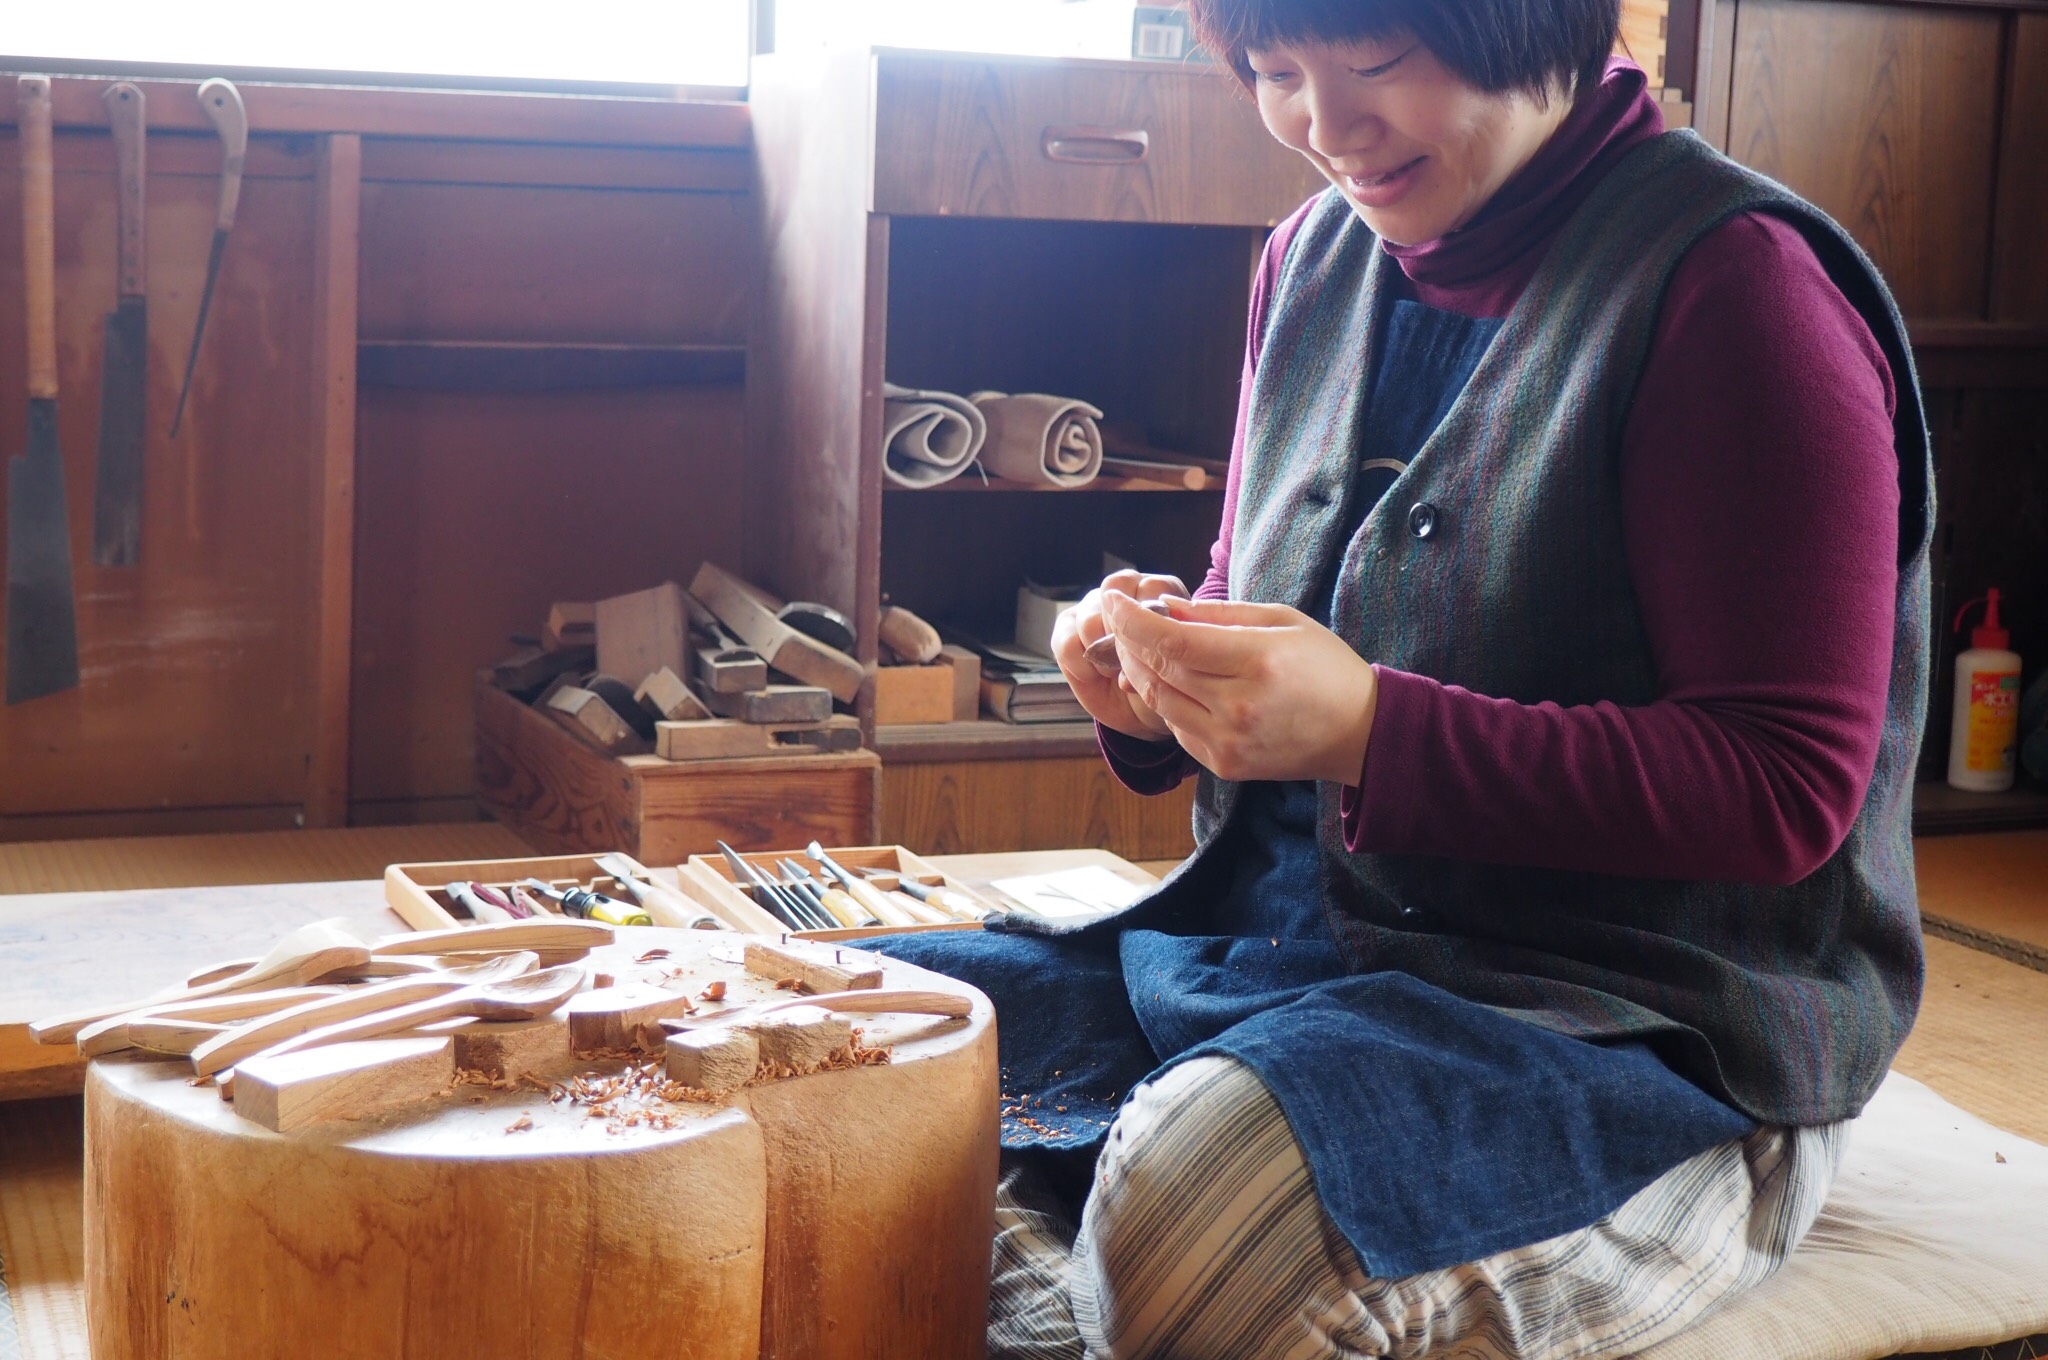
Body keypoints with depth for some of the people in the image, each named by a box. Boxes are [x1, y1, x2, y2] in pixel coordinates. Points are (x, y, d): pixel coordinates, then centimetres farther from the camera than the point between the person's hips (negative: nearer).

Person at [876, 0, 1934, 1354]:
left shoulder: (1734, 280, -12)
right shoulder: (1317, 257, 10)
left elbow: (1785, 790, -16)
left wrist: (1371, 729, -24)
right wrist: (1166, 670, -3)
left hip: (1647, 1029, -7)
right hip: (1274, 938, 7)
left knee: (1207, 1174, -36)